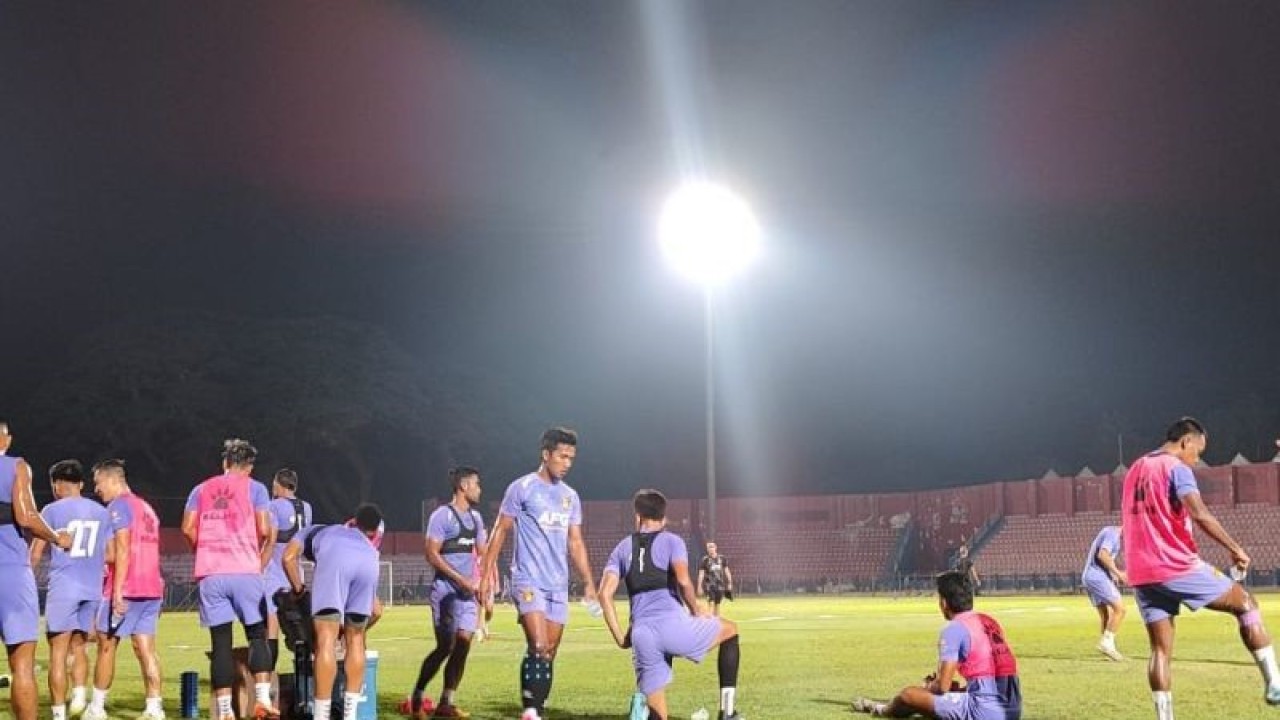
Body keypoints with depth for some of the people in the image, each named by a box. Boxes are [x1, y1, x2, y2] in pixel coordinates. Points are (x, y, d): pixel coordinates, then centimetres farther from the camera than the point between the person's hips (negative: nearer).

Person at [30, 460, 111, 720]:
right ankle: (80, 693, -5)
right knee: (78, 646, 17)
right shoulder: (101, 512, 12)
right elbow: (109, 556, 12)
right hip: (93, 590, 5)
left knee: (58, 652, -1)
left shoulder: (53, 510, -2)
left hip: (62, 588, -5)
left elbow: (35, 554, -2)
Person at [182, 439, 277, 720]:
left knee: (220, 641, 3)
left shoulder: (201, 490, 15)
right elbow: (265, 531, -2)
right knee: (257, 634, 7)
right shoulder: (254, 488, 6)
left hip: (209, 573, 2)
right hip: (245, 571, -2)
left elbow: (188, 528, 7)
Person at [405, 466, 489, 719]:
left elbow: (483, 554, 19)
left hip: (468, 591, 7)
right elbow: (432, 555, -13)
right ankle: (417, 696, 9)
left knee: (463, 645, -2)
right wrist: (461, 579, -16)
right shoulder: (443, 515, -8)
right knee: (445, 647, -6)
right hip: (446, 590, -7)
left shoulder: (475, 517, 15)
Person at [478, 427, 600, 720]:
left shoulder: (570, 497, 14)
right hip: (529, 580, -6)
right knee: (539, 647, -20)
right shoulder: (522, 488, -3)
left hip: (559, 585, 6)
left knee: (549, 654, 6)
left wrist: (589, 584, 12)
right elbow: (499, 533, 0)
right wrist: (486, 575, -6)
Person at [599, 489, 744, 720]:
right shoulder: (671, 541, 9)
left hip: (642, 635, 3)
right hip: (672, 623, -3)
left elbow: (605, 593, 8)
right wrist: (696, 611, 7)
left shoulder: (623, 548, 20)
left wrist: (620, 637, 13)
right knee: (730, 631, 25)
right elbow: (683, 581, -10)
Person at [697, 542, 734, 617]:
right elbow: (701, 574, -6)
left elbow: (726, 571, 10)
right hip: (709, 584, -4)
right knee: (711, 604, -16)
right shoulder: (705, 560, -6)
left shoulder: (722, 558, 4)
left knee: (717, 604, 10)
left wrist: (730, 583, 7)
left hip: (720, 584, 4)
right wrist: (699, 586, -9)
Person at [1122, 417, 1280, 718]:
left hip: (1140, 573, 7)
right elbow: (1200, 515, -21)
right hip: (1176, 567, -7)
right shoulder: (1177, 467, -7)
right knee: (1247, 604, 7)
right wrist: (1235, 549, -16)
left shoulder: (1135, 470, 19)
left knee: (1161, 649, 6)